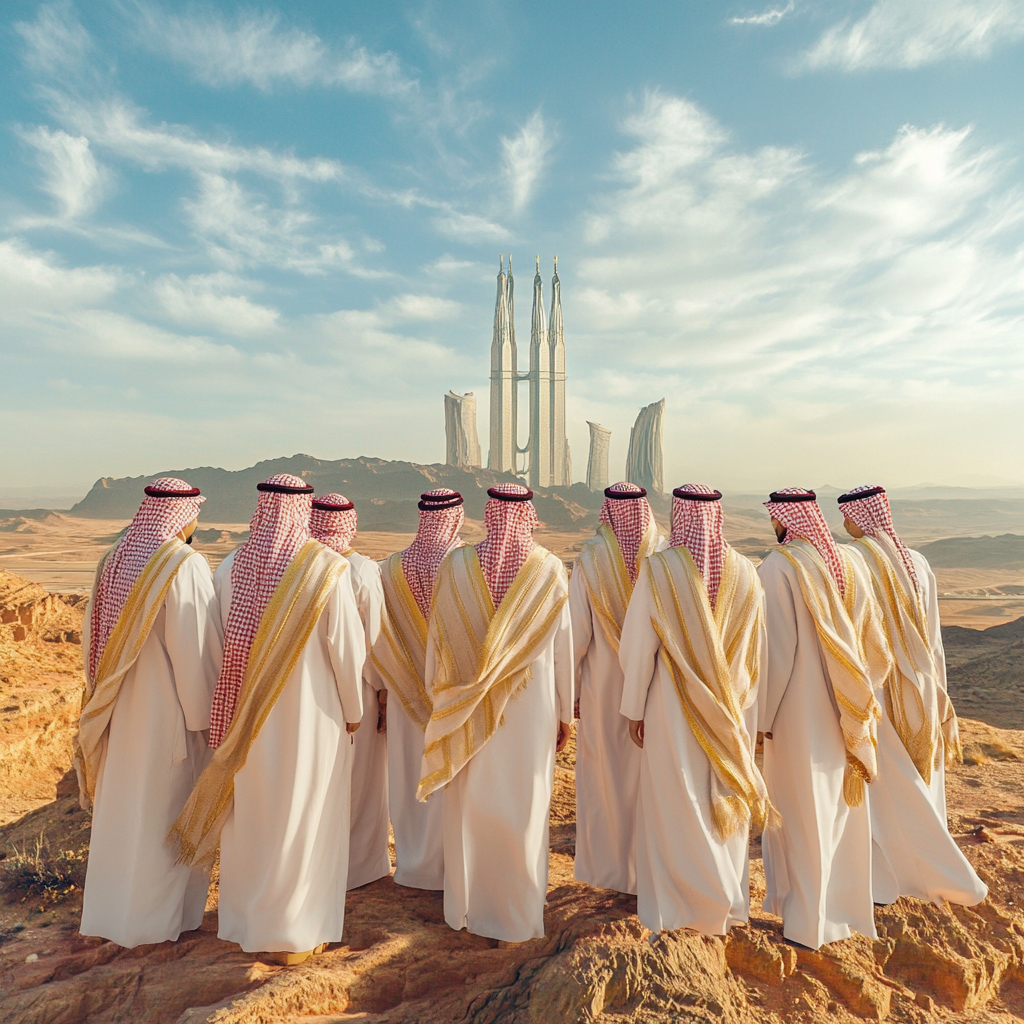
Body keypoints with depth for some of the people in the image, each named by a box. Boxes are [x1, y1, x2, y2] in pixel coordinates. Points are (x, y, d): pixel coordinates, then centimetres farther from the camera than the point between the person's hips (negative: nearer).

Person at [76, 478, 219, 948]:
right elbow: (197, 647, -20)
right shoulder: (185, 564, -20)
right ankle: (156, 914, 22)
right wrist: (204, 712, -10)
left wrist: (107, 695, 18)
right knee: (164, 808, 8)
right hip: (169, 707, -7)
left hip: (120, 707, 7)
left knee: (121, 803, 20)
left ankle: (110, 906, 35)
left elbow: (97, 637, 8)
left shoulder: (116, 558, 2)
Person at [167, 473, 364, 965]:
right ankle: (294, 932, 24)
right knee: (302, 818, 11)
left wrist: (233, 711, 13)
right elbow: (347, 647, -12)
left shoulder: (231, 567, -6)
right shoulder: (326, 569, -17)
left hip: (248, 715, 4)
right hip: (310, 715, -3)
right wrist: (352, 709, 3)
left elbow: (222, 643, 0)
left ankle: (244, 920, 37)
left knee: (249, 813, 20)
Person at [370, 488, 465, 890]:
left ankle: (413, 866, 30)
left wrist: (386, 688, 7)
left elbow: (379, 637, -4)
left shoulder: (393, 568, -7)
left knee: (411, 777, 16)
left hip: (409, 694, 3)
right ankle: (450, 867, 25)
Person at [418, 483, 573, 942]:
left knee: (469, 807, 16)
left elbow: (437, 639, -2)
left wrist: (436, 698, 11)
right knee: (524, 808, 12)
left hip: (469, 710, 1)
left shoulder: (456, 565, -8)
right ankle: (518, 916, 27)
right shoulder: (550, 570, -9)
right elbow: (563, 646, -4)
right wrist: (564, 714, 7)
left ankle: (465, 908, 33)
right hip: (532, 710, -1)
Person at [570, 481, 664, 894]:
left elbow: (576, 633, -9)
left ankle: (607, 867, 27)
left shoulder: (589, 560, -12)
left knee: (604, 776, 15)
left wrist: (570, 690, 1)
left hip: (603, 689, -1)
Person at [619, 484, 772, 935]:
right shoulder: (744, 572, -4)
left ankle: (680, 901, 22)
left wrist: (634, 708, -1)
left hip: (673, 707, -4)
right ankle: (727, 901, 34)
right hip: (731, 711, 4)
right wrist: (747, 707, 12)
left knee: (675, 804, 11)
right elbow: (756, 650, 1)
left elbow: (638, 644, -12)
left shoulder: (660, 568, -15)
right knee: (726, 801, 19)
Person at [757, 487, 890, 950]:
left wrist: (762, 716, -11)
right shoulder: (847, 565, 2)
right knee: (840, 807, 18)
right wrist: (857, 693, 19)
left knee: (802, 813, 7)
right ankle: (847, 907, 33)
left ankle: (808, 920, 19)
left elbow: (773, 649, -19)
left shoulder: (776, 568, -17)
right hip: (845, 715, 6)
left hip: (798, 713, -6)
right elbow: (874, 644, 8)